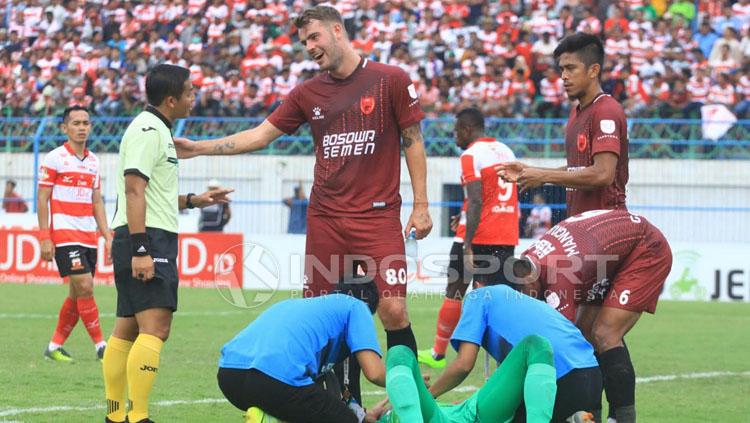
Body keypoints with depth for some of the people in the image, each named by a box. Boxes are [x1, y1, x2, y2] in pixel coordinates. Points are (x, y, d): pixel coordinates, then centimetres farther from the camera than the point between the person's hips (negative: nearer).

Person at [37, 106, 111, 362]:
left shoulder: (93, 161, 13)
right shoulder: (54, 159, -5)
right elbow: (42, 199, -6)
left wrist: (107, 235, 10)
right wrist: (45, 238, -12)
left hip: (88, 235, 6)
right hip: (64, 234, -6)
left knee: (77, 294, 6)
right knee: (84, 286, -14)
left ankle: (55, 346, 17)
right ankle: (100, 346, -10)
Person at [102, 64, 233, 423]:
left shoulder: (156, 130, 21)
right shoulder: (148, 130, -11)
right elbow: (133, 191, -19)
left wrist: (192, 201, 25)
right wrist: (140, 248, -25)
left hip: (150, 243, 11)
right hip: (148, 239, -11)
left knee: (127, 329, 10)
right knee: (155, 327, -17)